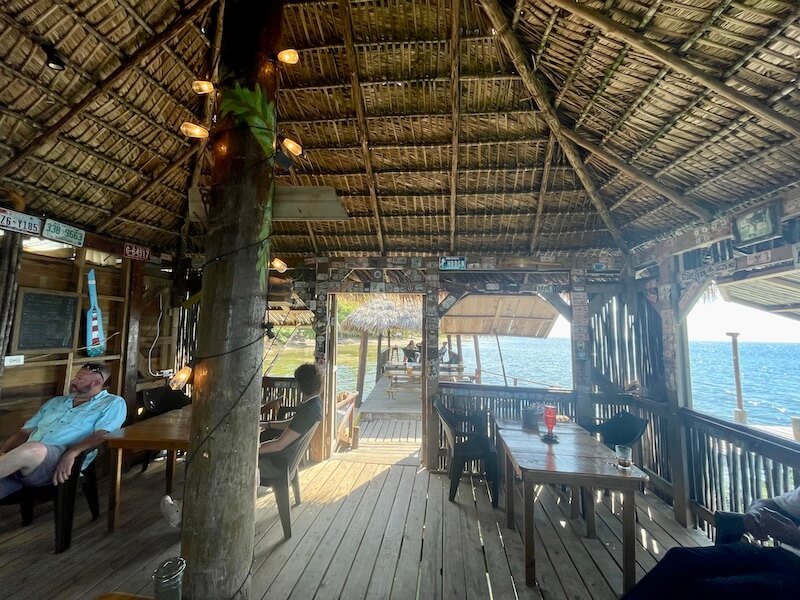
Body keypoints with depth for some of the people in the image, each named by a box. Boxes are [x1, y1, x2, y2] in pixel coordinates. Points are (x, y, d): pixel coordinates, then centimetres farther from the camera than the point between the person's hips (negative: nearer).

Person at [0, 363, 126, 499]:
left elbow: (103, 434, -7)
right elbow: (25, 431, 24)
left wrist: (71, 453, -23)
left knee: (33, 449, -37)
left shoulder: (113, 403, 8)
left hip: (60, 458, -5)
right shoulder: (55, 402, 30)